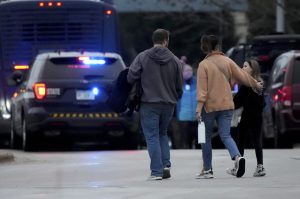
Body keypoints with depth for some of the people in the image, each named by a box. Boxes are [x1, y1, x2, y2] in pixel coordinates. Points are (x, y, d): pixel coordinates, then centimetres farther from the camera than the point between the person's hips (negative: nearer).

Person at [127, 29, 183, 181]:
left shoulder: (142, 57, -6)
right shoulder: (174, 60, 1)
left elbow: (130, 77, -9)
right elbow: (179, 86, 5)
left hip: (149, 104, -3)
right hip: (168, 105, 3)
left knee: (152, 137, 1)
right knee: (162, 134, 21)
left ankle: (156, 171, -4)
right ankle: (166, 165, 8)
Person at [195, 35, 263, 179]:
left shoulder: (203, 65, -8)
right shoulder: (227, 61, 3)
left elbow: (202, 88, -14)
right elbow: (242, 76, 9)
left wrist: (199, 107, -17)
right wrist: (256, 85, 25)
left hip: (209, 106, -3)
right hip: (226, 105, 3)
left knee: (206, 137, 10)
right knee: (225, 135, 3)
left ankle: (207, 170, 14)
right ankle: (237, 157, -25)